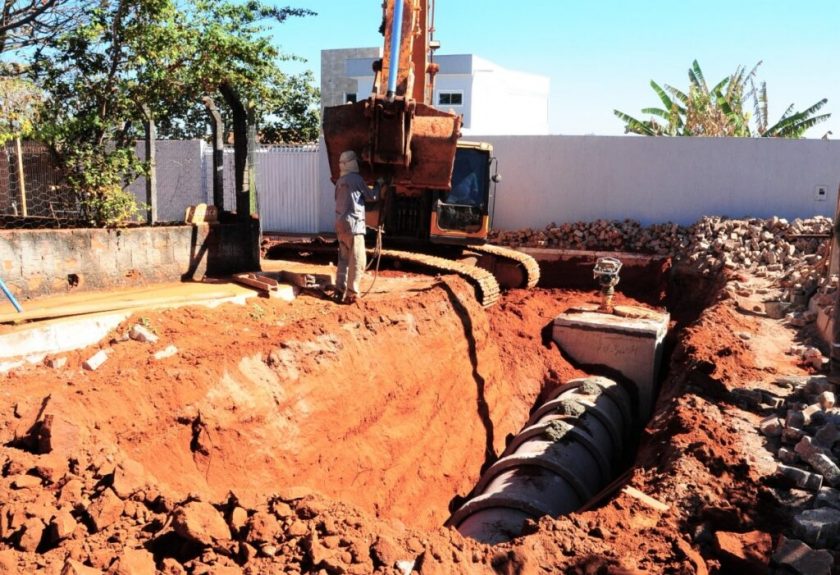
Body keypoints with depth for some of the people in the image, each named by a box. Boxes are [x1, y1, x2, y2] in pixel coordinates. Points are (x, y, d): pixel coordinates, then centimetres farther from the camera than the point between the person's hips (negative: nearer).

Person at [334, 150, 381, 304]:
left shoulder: (340, 181, 15)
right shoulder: (356, 179, -8)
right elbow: (371, 196, 0)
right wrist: (378, 184, 18)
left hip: (340, 223, 8)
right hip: (353, 224, -8)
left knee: (344, 258, 13)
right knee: (357, 261, -5)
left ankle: (340, 290, 11)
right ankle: (351, 293, -7)